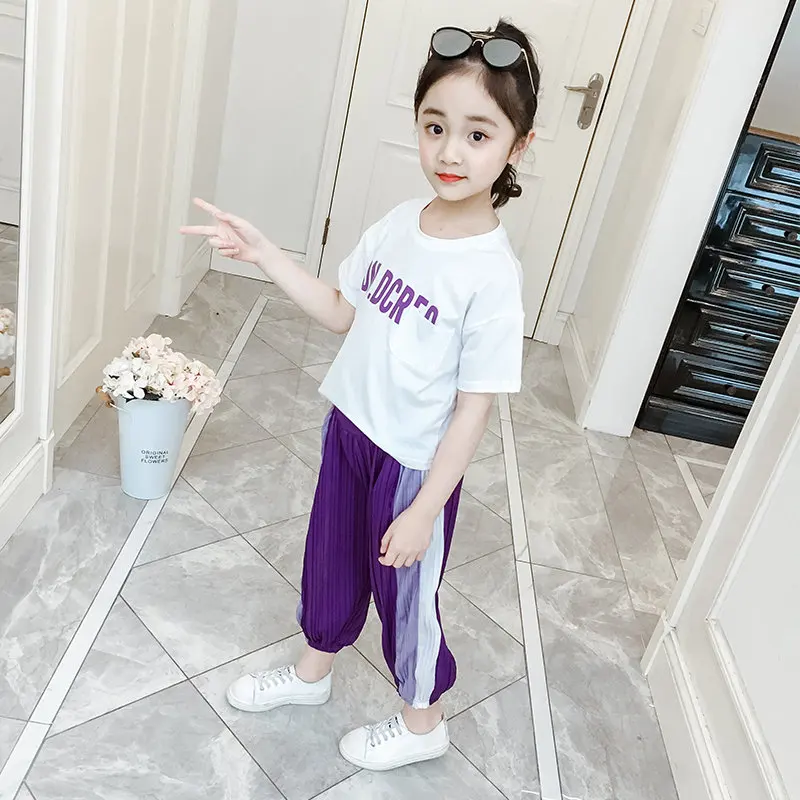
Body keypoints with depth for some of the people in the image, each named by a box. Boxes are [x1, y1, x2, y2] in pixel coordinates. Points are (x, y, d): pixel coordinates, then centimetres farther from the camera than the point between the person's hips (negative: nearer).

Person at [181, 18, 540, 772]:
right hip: (349, 429, 7)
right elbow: (343, 312, 6)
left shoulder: (492, 273, -25)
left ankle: (422, 721, 43)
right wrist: (262, 252, -1)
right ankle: (313, 670, 54)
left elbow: (474, 407, -21)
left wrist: (424, 510, -17)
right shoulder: (400, 222, -6)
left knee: (404, 590, 14)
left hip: (415, 464, -6)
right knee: (329, 556, 25)